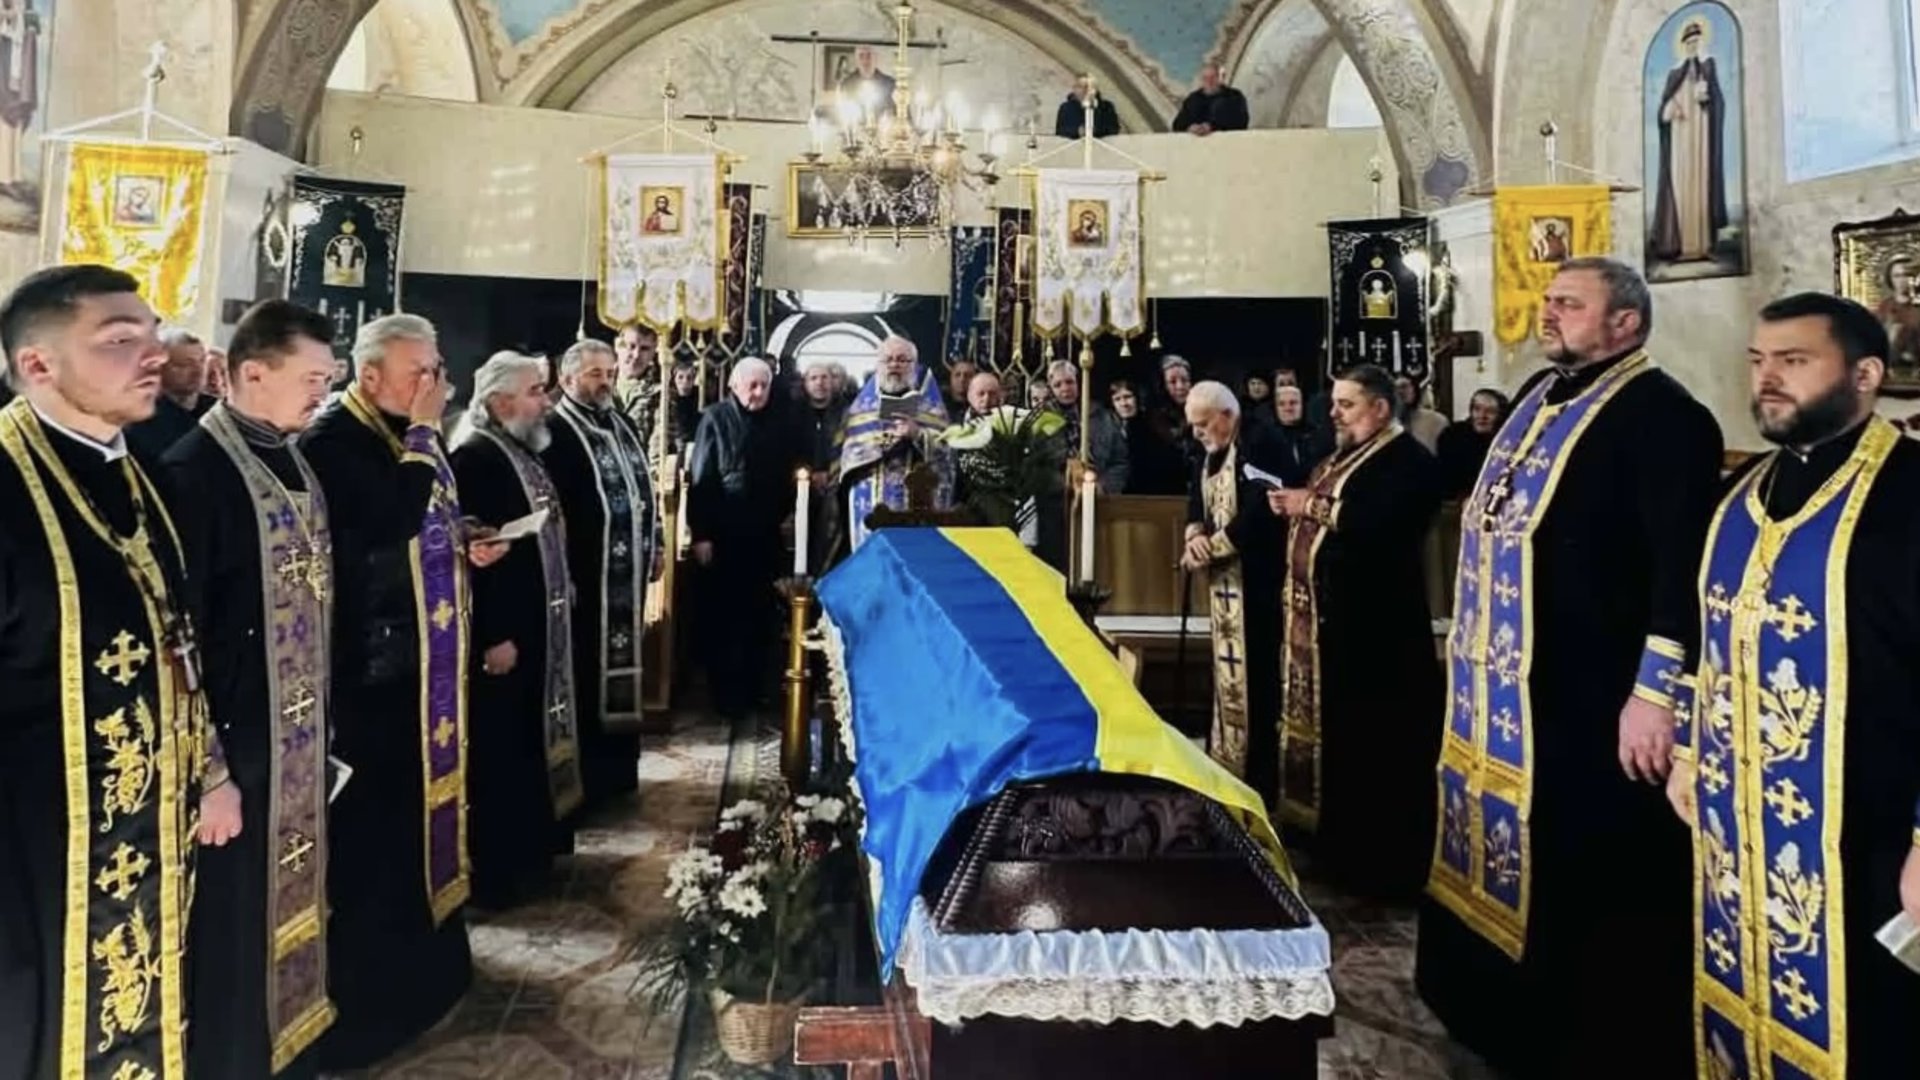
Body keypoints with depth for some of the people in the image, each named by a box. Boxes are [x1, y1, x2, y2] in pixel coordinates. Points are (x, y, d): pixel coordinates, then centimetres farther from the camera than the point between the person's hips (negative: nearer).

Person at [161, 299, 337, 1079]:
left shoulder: (296, 465, 8)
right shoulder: (194, 470, -16)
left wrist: (325, 725, 14)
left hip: (299, 734, 8)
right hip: (235, 740, -8)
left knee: (290, 905, 18)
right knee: (233, 926, 5)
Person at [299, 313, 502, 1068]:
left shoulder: (409, 436, 12)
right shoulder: (334, 438, -16)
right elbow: (390, 521, -30)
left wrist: (468, 549, 4)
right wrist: (422, 431, -21)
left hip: (424, 655, 9)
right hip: (372, 663, -9)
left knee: (418, 798, 18)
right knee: (373, 816, 0)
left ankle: (416, 955, 34)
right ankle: (365, 982, 14)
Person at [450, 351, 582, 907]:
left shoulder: (520, 452, 12)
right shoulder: (475, 457, -19)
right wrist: (493, 637, -24)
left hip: (532, 626, 10)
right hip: (500, 634, -10)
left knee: (524, 747, 18)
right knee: (499, 751, -1)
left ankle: (523, 853, 30)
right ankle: (494, 870, 11)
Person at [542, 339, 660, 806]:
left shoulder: (623, 425, 14)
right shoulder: (554, 432, -12)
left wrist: (655, 544, 18)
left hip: (628, 569, 8)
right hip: (584, 572, -8)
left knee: (622, 663, 14)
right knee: (586, 670, 0)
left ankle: (618, 766, 26)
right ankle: (586, 774, 11)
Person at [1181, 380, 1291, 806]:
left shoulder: (1258, 443, -14)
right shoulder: (1210, 453, 12)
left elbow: (1257, 513, -21)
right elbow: (1197, 501, 13)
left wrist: (1210, 548, -14)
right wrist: (1195, 537, -9)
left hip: (1254, 577, -9)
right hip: (1222, 577, 9)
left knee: (1252, 674, -5)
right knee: (1226, 673, 13)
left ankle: (1257, 774, 3)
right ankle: (1225, 762, 23)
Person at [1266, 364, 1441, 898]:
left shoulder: (1409, 462, -12)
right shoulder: (1343, 456, 18)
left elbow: (1379, 527, -27)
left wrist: (1313, 506, -19)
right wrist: (1293, 508, 1)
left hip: (1374, 627, -9)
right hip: (1326, 617, 10)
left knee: (1375, 743, -3)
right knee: (1337, 731, 15)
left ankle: (1385, 865, 7)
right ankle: (1344, 848, 27)